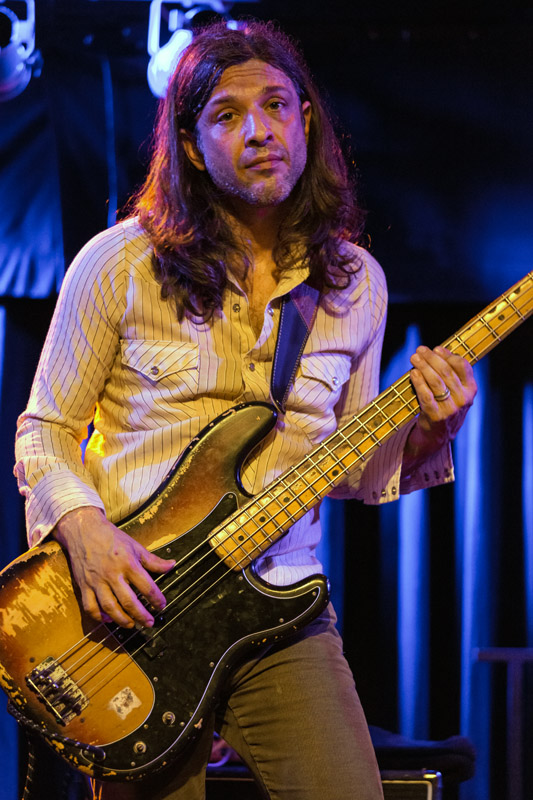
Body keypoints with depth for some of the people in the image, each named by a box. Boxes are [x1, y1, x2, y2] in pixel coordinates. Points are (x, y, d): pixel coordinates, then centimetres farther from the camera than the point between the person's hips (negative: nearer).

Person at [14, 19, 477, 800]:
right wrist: (83, 528, -16)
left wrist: (427, 431, -5)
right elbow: (44, 430, 3)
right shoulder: (119, 265, -2)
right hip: (132, 609, -2)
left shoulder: (354, 284, 7)